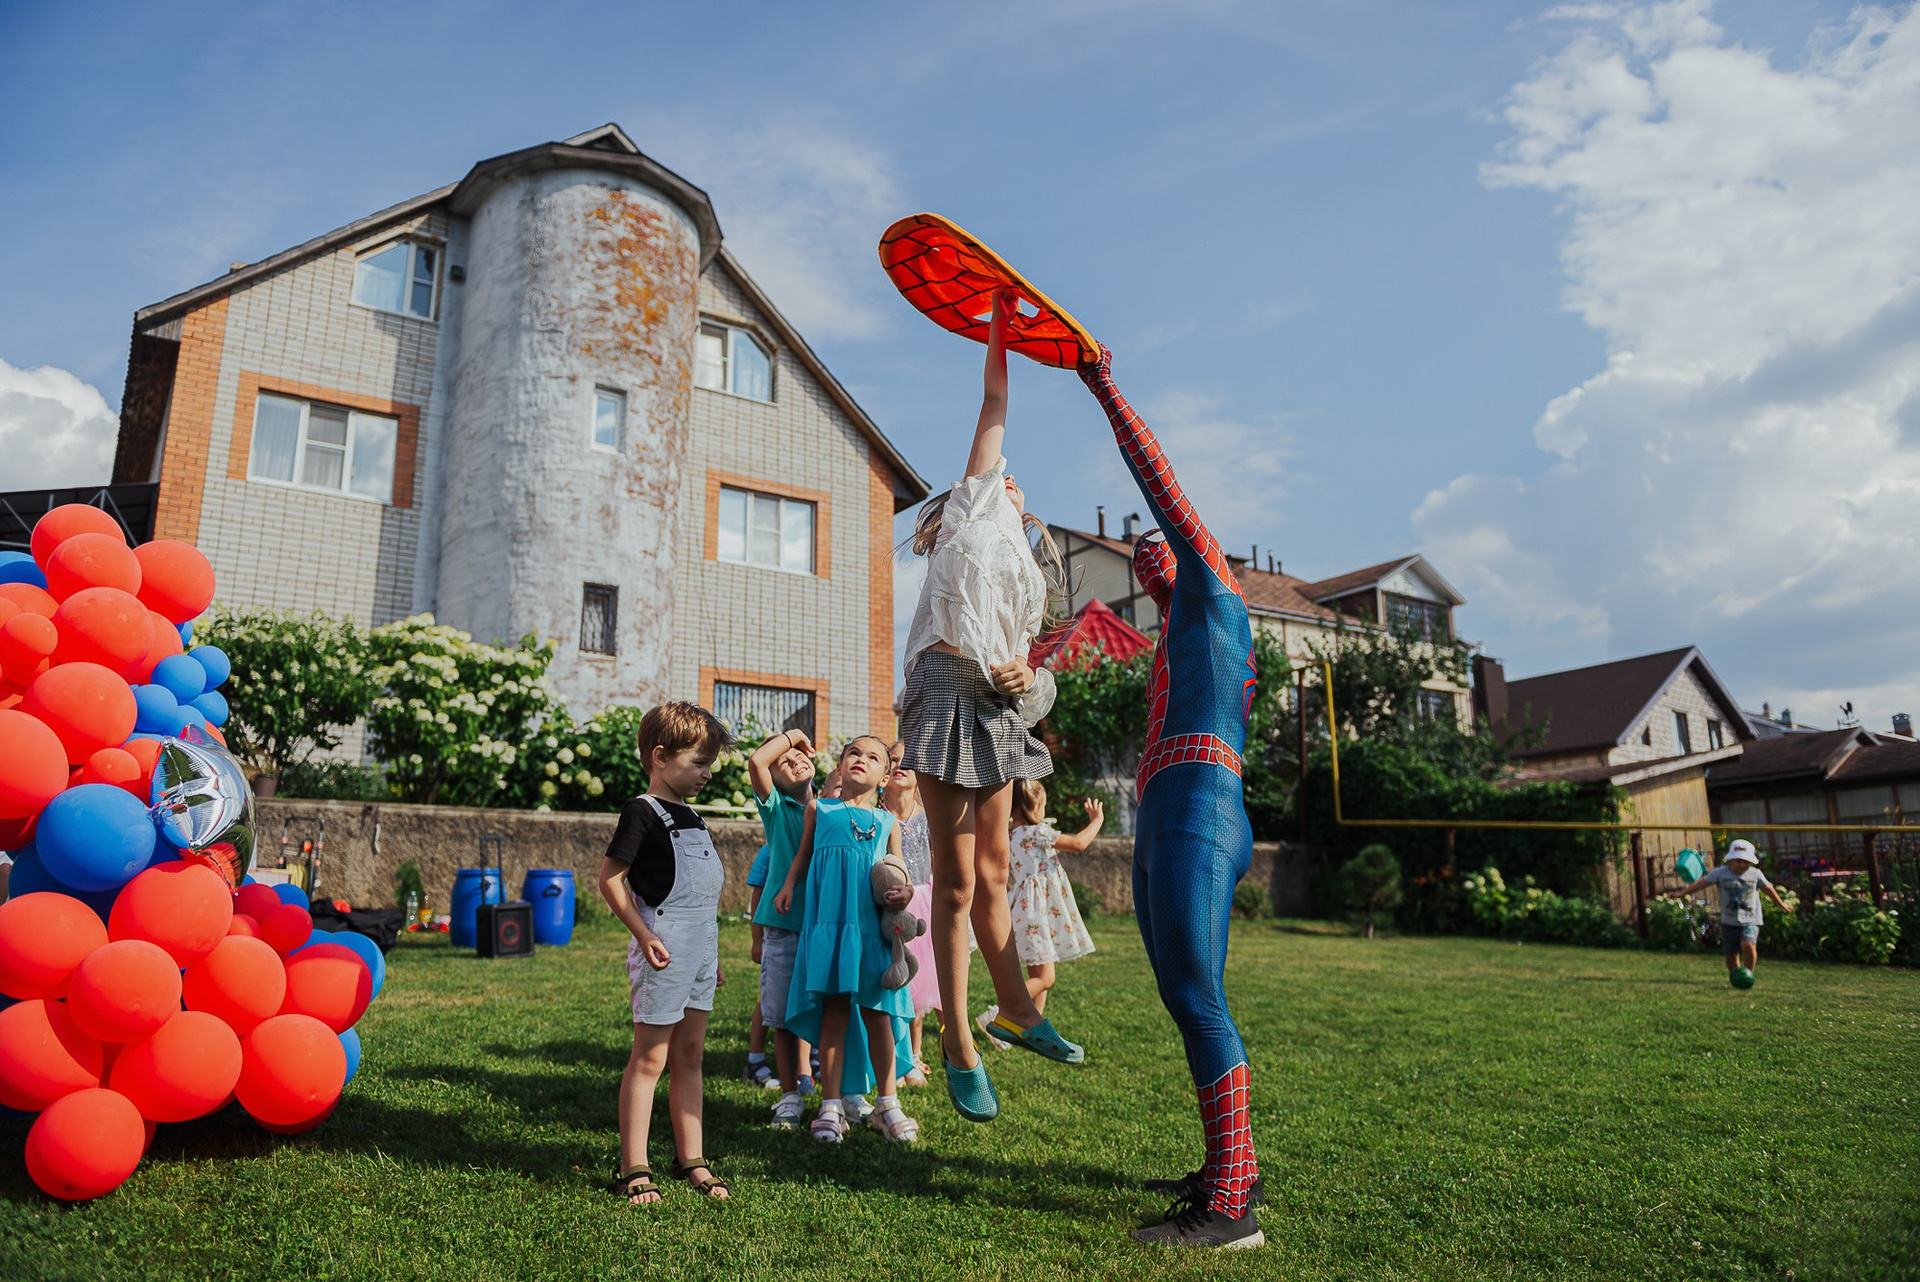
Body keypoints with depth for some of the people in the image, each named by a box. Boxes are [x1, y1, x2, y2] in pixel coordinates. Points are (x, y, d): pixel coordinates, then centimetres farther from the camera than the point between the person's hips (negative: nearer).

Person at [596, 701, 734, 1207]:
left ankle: (690, 1159, 20)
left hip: (701, 946, 8)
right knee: (650, 1057, -1)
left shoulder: (689, 816, 16)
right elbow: (610, 878, -13)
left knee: (690, 1055, 12)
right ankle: (633, 1169, 7)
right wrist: (642, 934, -19)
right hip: (665, 947, -8)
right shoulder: (643, 812, -9)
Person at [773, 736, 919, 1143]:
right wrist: (789, 886, 8)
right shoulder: (819, 809, 13)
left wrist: (902, 892, -9)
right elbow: (803, 853, 22)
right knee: (834, 1010, -2)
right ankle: (831, 1105, 7)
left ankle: (887, 1103, 16)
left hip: (874, 923, 1)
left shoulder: (888, 822, 14)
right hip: (828, 919, -1)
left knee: (877, 1013, 4)